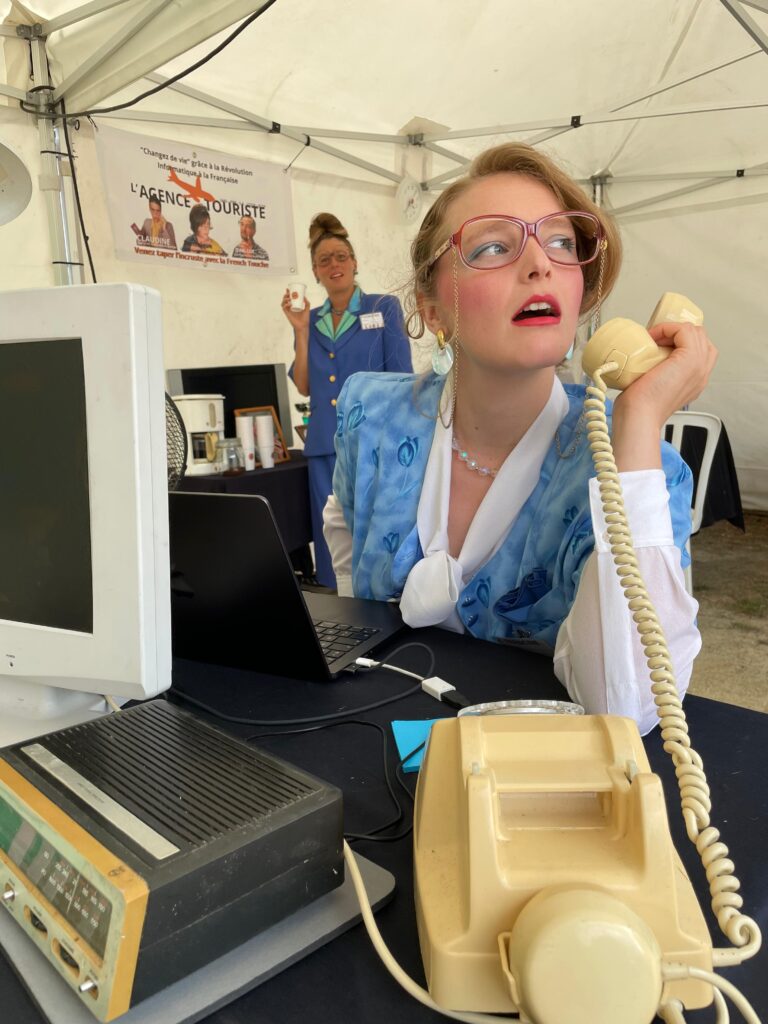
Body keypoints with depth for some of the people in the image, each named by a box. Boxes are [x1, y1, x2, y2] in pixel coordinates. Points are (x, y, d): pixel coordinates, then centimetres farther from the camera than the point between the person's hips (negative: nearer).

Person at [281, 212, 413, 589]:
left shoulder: (384, 308, 3)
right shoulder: (311, 321, 14)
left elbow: (401, 381, -2)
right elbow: (304, 387, 8)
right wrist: (302, 331, -1)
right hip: (325, 448, 4)